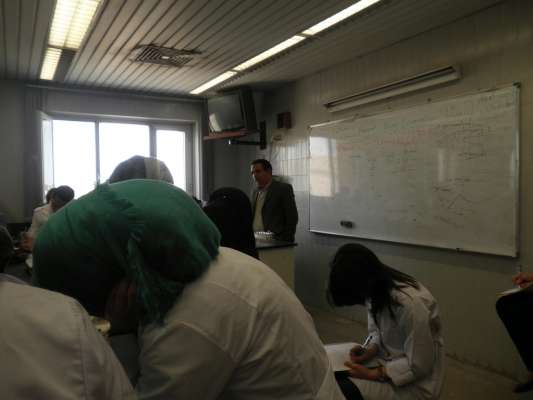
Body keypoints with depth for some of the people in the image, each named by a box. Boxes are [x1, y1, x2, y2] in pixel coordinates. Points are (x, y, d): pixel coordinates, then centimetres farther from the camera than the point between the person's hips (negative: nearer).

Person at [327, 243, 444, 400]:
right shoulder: (377, 291, -8)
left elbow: (419, 366, -23)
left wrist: (372, 374, -22)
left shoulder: (411, 303, -32)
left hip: (414, 382, -7)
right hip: (386, 358, 7)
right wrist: (371, 350, -12)